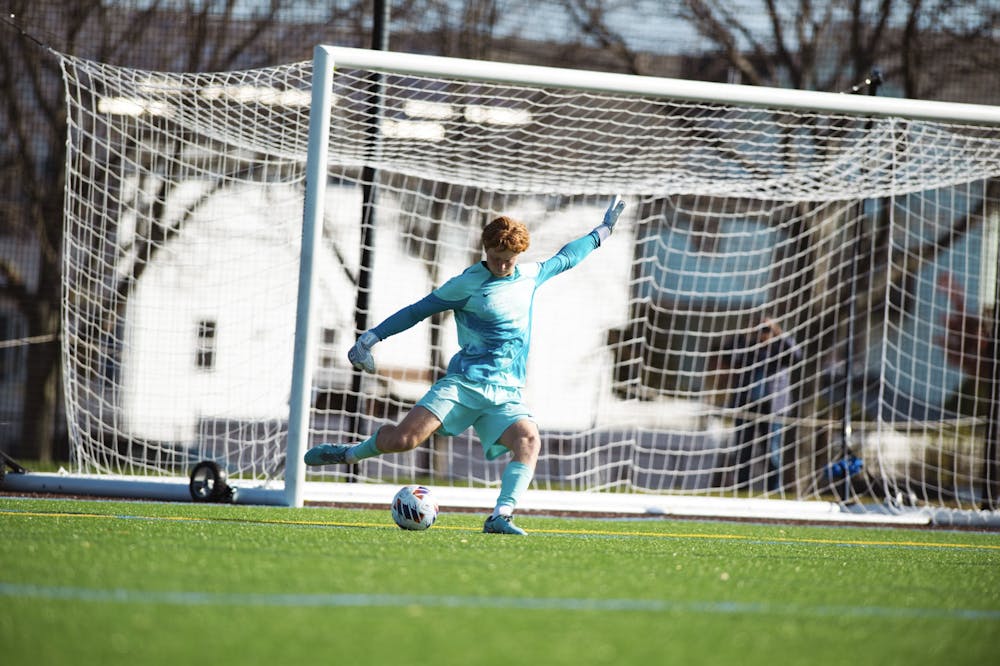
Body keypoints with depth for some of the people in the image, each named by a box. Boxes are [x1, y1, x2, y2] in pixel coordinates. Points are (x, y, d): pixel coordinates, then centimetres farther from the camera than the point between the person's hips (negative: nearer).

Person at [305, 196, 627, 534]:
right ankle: (350, 453, 13)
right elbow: (419, 310, 5)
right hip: (464, 383, -4)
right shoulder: (467, 284, 0)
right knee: (404, 438, -18)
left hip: (506, 393, 4)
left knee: (529, 440, -28)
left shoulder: (530, 276, 16)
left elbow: (563, 259, 34)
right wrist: (372, 337, 1)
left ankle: (500, 517, -32)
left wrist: (603, 230, 43)